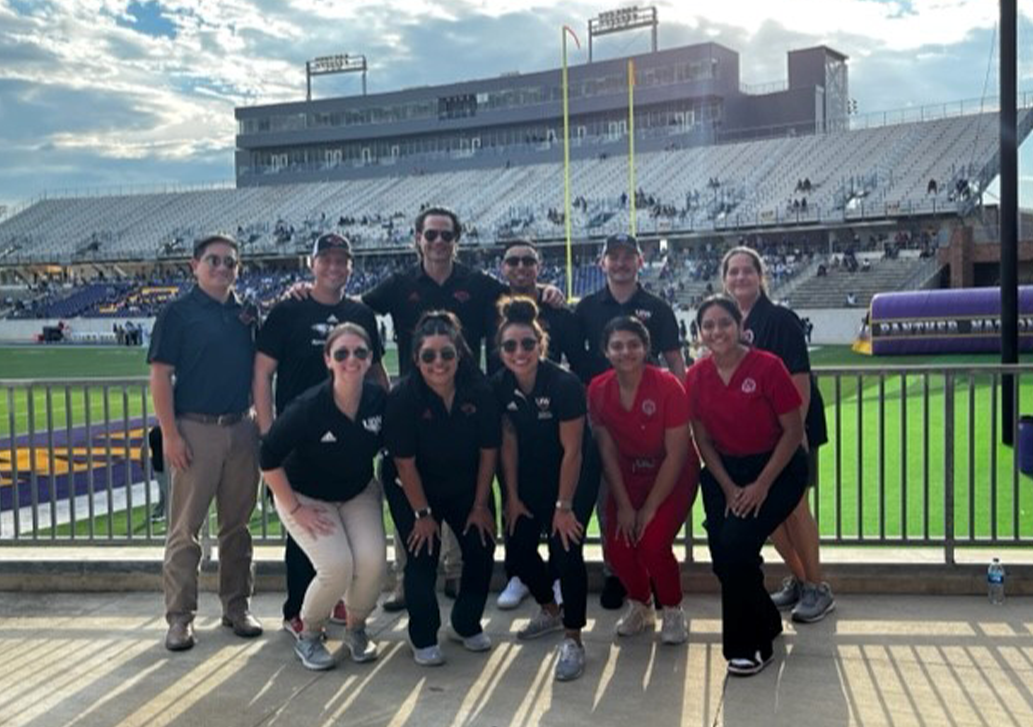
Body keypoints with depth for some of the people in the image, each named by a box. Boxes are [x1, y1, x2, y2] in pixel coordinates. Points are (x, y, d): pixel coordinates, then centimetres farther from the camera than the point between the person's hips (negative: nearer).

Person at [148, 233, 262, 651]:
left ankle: (237, 607, 22)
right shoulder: (179, 313, -2)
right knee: (186, 527, -1)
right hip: (196, 429, -5)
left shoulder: (248, 314, 12)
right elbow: (160, 376, -7)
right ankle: (180, 618, 7)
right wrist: (169, 434, -12)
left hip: (242, 429, 5)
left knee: (237, 524, 11)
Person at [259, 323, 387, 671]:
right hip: (307, 496, -3)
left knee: (373, 560, -19)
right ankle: (308, 636, 8)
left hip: (359, 492, 3)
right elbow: (269, 458, -19)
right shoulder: (309, 406, -27)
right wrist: (294, 509, -16)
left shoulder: (379, 399, -17)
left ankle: (356, 629, 11)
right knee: (337, 566, -22)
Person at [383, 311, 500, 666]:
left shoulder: (479, 391, -19)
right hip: (413, 490, -3)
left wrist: (480, 505, -6)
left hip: (467, 487, 3)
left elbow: (488, 451, -9)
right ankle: (423, 638, 6)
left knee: (482, 549, -1)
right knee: (423, 555, -12)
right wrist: (422, 513, -15)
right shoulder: (402, 397, -25)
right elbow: (405, 463, -19)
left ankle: (467, 624, 22)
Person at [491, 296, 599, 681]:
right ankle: (550, 610, 32)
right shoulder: (499, 386, -11)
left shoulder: (564, 385, -26)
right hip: (531, 476, 5)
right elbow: (508, 443, -2)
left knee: (565, 548, -16)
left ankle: (573, 638, 0)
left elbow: (572, 450, -20)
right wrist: (512, 497, 0)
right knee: (517, 548, 3)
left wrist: (564, 506, -17)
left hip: (575, 476, -5)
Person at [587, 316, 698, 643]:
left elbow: (676, 454, -19)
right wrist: (623, 505, -10)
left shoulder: (667, 385, -22)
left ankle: (672, 610, 8)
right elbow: (607, 451, -6)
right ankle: (640, 604, 20)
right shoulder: (598, 390, -11)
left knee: (653, 542, -21)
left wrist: (650, 508, -17)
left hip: (673, 476, -3)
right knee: (617, 544, -12)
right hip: (629, 477, 4)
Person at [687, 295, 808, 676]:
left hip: (777, 469, -4)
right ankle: (766, 622, 28)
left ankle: (750, 646, 0)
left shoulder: (767, 366, -16)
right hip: (725, 471, 5)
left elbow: (794, 432, -12)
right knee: (721, 554, -4)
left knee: (736, 542, -21)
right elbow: (703, 439, 3)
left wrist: (761, 486, -15)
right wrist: (729, 488, -6)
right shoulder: (696, 376, -3)